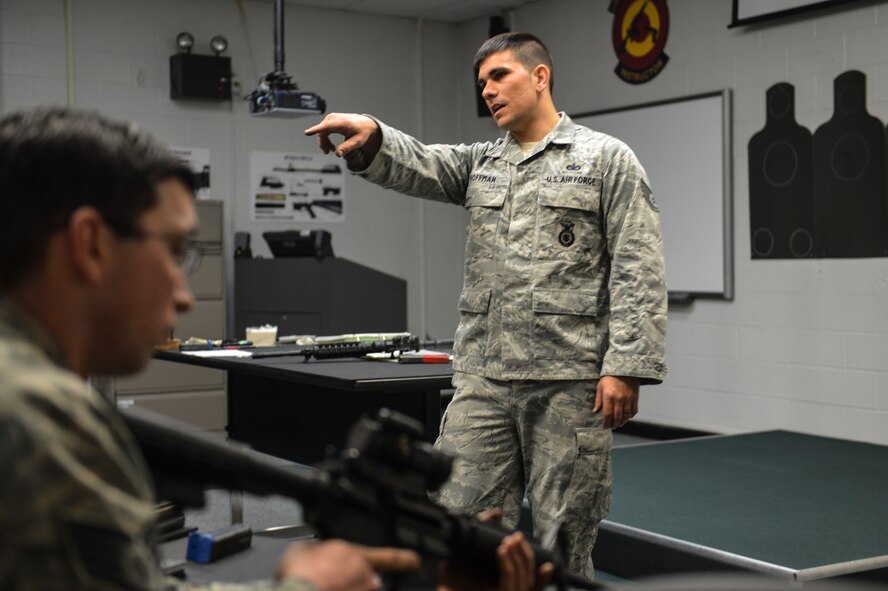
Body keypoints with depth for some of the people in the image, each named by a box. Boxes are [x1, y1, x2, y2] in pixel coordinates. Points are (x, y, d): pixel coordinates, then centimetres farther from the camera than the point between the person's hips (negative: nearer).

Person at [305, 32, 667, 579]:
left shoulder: (607, 159, 2)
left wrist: (626, 367, -13)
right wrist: (371, 137, -25)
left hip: (569, 384, -4)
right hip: (483, 380, 4)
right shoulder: (479, 163, 16)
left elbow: (638, 272, -5)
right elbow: (414, 164, -3)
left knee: (564, 542, 5)